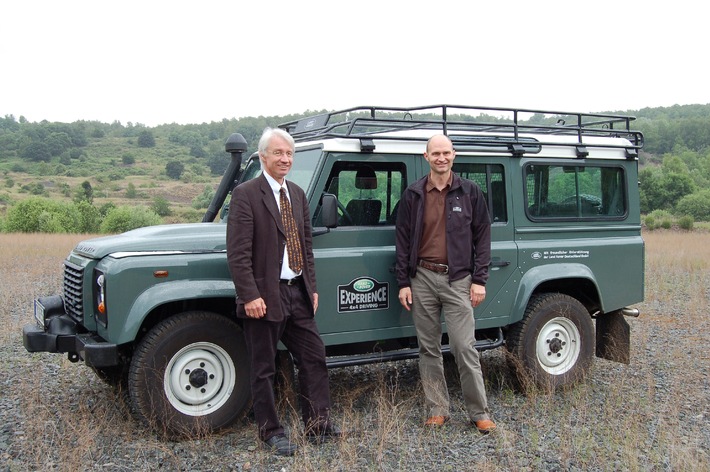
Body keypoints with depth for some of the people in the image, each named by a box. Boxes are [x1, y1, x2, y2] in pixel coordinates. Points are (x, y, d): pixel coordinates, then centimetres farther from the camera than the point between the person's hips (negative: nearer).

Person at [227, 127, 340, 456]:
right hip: (265, 295, -7)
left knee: (314, 358, 10)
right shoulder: (245, 194, -10)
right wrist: (250, 295, -20)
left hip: (297, 293, 7)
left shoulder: (298, 194, 12)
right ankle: (271, 432, 20)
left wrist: (311, 287, 12)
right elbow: (238, 253, -15)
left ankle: (318, 424, 23)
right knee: (264, 369, 6)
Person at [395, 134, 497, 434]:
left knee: (464, 348, -3)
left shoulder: (470, 192, 2)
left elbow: (482, 238, 3)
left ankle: (479, 413, 9)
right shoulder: (412, 195, 4)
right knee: (428, 349, 8)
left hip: (458, 279, -2)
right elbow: (403, 241, 5)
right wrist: (403, 283, 0)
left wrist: (479, 280, -4)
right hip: (422, 279, 2)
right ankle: (437, 411, 19)